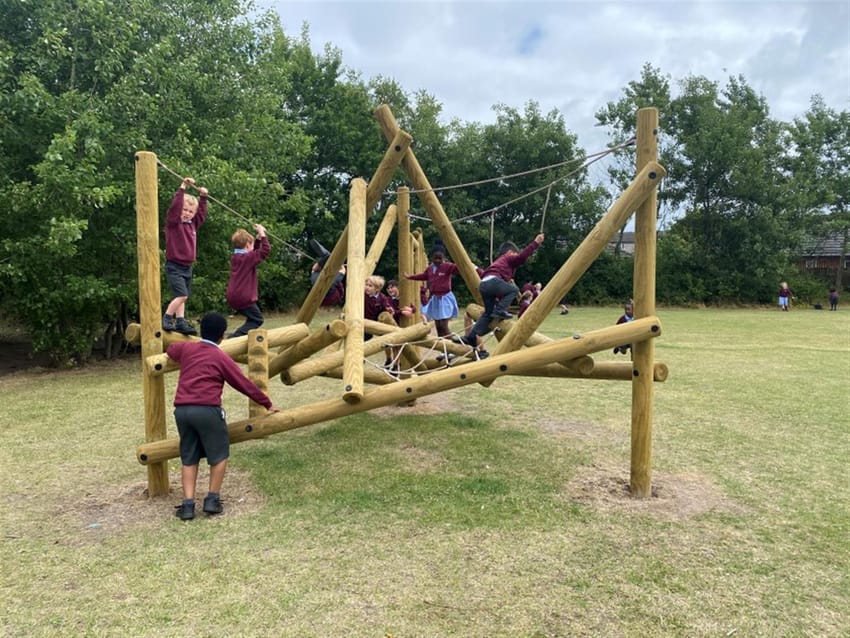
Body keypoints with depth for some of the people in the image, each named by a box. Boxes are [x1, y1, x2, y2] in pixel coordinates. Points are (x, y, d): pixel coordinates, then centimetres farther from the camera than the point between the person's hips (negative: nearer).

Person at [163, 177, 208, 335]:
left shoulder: (193, 224, 8)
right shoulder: (173, 222, -9)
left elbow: (202, 214, 22)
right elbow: (174, 206, -23)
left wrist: (203, 197, 12)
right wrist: (183, 188, -25)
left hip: (187, 267, 7)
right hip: (174, 266, -7)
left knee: (182, 296, 10)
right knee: (182, 295, -17)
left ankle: (180, 323, 14)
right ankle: (166, 319, -2)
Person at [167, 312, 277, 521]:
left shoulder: (186, 348, 15)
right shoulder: (221, 357, 3)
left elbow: (170, 350, 40)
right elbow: (244, 384, 8)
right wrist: (267, 403, 17)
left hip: (181, 410, 5)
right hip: (207, 410, -5)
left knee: (189, 458, 13)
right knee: (219, 454, 11)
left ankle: (188, 504, 6)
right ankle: (212, 499, 10)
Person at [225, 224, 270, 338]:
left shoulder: (234, 257, 12)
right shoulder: (248, 257, -13)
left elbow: (255, 251, 23)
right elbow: (266, 250, -17)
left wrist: (258, 237, 14)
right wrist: (262, 234, -9)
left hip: (233, 297, 9)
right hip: (243, 297, -9)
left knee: (253, 318, 22)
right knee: (257, 319, 2)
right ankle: (234, 336, -12)